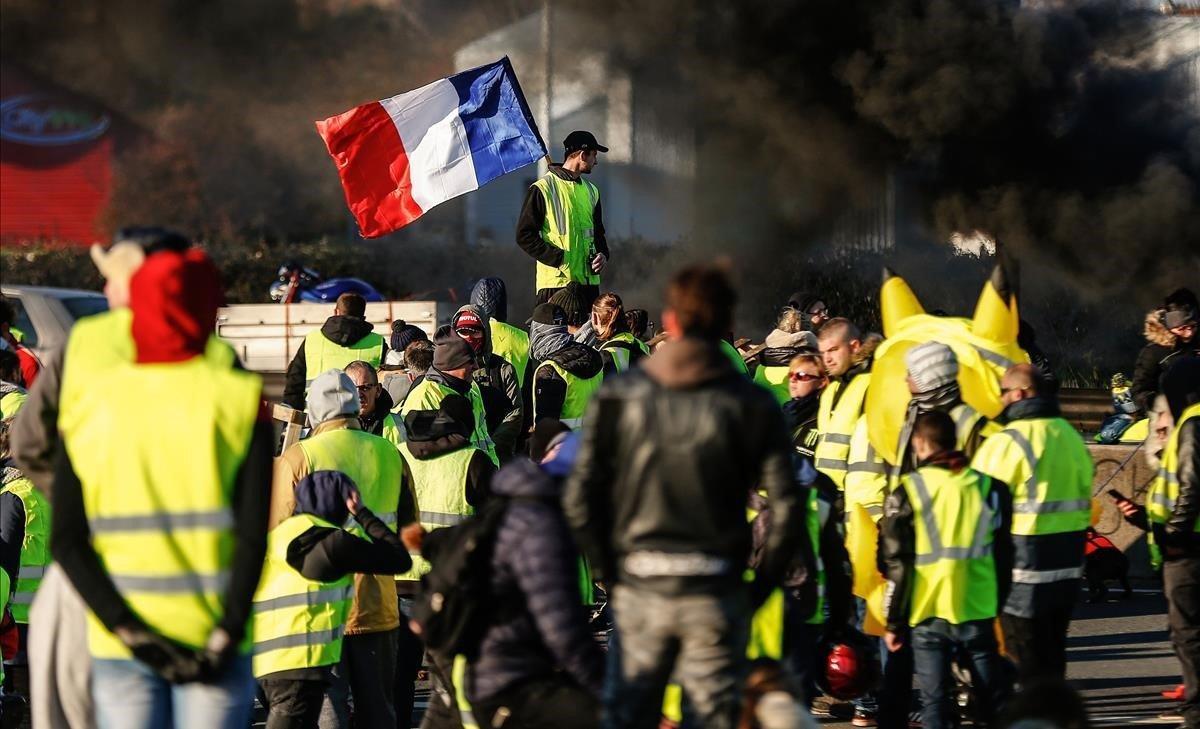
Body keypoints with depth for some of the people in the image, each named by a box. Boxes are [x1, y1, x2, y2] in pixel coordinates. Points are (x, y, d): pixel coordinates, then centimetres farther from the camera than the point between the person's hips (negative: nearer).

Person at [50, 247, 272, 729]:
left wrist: (128, 630, -6)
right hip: (213, 637, -1)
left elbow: (66, 541, -3)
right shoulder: (238, 400, -3)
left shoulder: (90, 401, 3)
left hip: (118, 650, 1)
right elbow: (253, 534, -11)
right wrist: (227, 635, -9)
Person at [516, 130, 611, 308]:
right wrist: (559, 258, -15)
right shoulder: (543, 188, -5)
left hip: (589, 281, 7)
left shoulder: (591, 191, 18)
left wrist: (603, 255, 5)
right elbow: (524, 235, -7)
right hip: (555, 281, -7)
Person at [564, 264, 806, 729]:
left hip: (639, 589, 1)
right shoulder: (753, 405, -3)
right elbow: (787, 511, -8)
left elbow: (580, 502, -3)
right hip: (717, 595, -1)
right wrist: (760, 586, 3)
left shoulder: (618, 397, 0)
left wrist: (609, 575, 6)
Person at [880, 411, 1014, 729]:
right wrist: (1005, 612, 17)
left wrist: (894, 622, 3)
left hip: (928, 612, -2)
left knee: (935, 702, 1)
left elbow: (897, 565, -5)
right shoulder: (990, 487, 4)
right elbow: (1005, 557, 8)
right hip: (980, 610, 3)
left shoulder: (907, 493, -5)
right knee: (994, 698, 13)